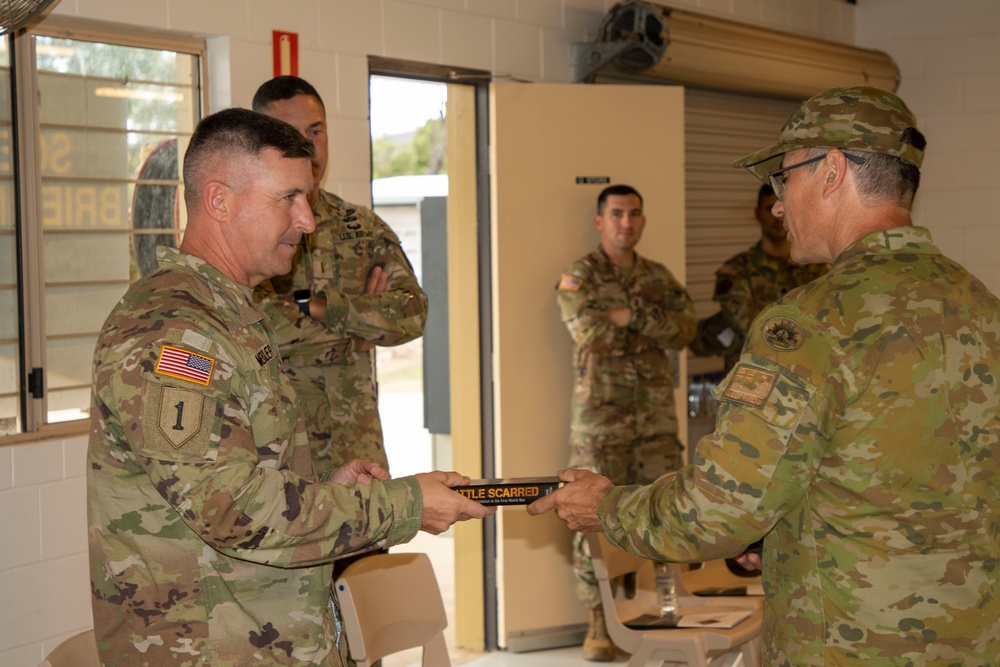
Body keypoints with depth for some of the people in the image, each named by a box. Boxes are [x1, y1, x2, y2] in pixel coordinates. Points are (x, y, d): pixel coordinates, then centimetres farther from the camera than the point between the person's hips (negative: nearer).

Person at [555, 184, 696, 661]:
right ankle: (598, 622, 8)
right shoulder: (578, 278, -2)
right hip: (600, 418, -4)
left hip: (658, 415, 4)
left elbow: (685, 329, -3)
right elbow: (591, 336, -18)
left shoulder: (660, 277, 13)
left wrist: (632, 315, -14)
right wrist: (654, 328, -7)